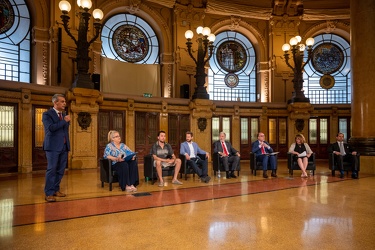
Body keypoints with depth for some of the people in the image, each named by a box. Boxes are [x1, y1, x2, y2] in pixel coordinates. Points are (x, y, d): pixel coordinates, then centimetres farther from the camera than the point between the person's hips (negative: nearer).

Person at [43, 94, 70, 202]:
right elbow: (51, 128, -20)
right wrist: (64, 121, -15)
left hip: (64, 147, 6)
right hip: (53, 147, -6)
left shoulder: (65, 114, 15)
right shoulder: (47, 114, -4)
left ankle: (56, 189, 23)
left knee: (60, 170, 10)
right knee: (51, 169, -5)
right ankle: (49, 193, 1)